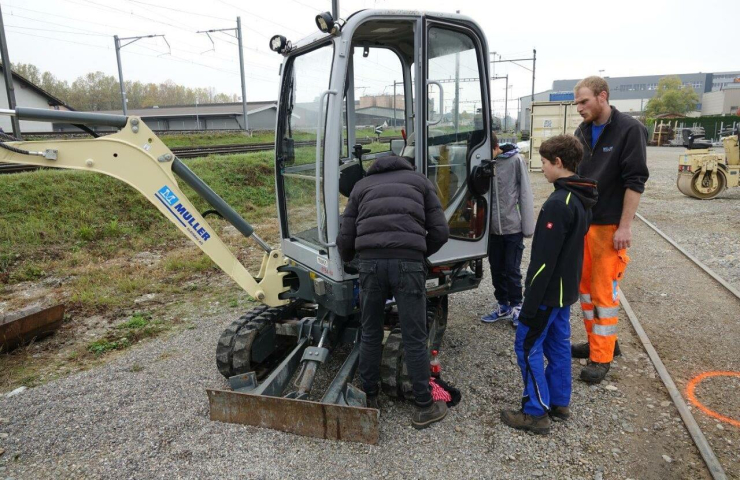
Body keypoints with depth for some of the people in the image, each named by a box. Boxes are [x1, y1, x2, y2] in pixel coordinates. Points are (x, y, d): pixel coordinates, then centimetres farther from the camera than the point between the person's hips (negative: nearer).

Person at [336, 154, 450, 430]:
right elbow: (440, 232, 13)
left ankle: (369, 398, 31)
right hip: (408, 263, -1)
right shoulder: (420, 181, 23)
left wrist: (348, 260, 38)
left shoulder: (362, 185, 25)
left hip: (371, 262, 2)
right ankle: (425, 407, 20)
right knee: (414, 339, 8)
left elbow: (345, 237, 17)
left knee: (370, 335, 17)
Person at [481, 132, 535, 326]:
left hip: (513, 227, -4)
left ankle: (516, 306, 22)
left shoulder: (515, 161, -9)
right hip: (492, 228, 4)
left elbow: (525, 194, -8)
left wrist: (528, 227, -8)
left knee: (512, 270, 4)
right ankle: (502, 305, 30)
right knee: (496, 269, 14)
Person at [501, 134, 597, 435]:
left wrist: (530, 303, -21)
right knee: (558, 344, 18)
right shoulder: (580, 201, 7)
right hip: (566, 289, 10)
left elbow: (545, 259, -25)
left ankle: (536, 413, 10)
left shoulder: (558, 203, -24)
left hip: (548, 292, -9)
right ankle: (559, 403, 30)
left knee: (528, 346, 1)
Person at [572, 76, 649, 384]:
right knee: (585, 286, 13)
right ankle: (600, 341, 29)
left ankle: (601, 357, 10)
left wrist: (625, 226, -16)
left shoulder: (629, 130, -9)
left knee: (604, 292, -1)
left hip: (609, 227, -6)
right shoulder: (582, 132, 9)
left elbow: (635, 182, -13)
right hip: (580, 223, 7)